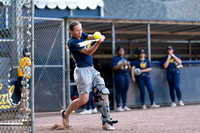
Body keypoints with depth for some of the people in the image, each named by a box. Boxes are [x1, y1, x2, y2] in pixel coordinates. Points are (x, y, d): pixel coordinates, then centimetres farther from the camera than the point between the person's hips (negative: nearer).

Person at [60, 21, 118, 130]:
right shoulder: (72, 43, -14)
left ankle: (106, 122, -3)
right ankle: (65, 114, 15)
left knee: (103, 93, -3)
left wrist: (100, 37, -25)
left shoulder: (81, 35, 11)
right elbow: (88, 52, -18)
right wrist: (98, 43, -33)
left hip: (92, 70, 8)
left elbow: (92, 37, -2)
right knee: (84, 99, -10)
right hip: (82, 71, -8)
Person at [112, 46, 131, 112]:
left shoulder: (125, 58, 18)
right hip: (119, 76, -6)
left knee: (125, 91, 6)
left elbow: (129, 68, 19)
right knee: (119, 91, -8)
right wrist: (122, 64, -18)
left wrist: (128, 64, -3)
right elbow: (114, 68, -12)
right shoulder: (115, 58, -1)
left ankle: (125, 106, 10)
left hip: (126, 75, 6)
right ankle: (118, 106, -6)